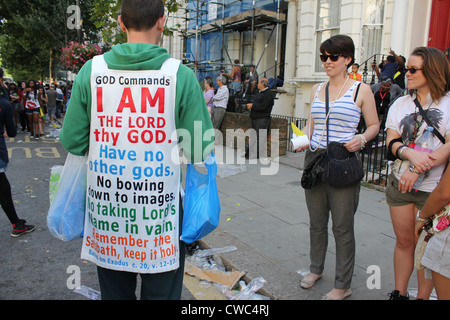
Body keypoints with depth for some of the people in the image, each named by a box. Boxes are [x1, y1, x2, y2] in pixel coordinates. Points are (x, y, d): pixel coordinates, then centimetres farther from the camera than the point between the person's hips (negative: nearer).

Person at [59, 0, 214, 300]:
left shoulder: (91, 70, -3)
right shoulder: (181, 75, -10)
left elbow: (72, 142, 0)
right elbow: (201, 151, -9)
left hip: (106, 209, 3)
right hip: (160, 215, -2)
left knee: (115, 292, 21)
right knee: (161, 293, 16)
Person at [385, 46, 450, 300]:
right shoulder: (401, 103, 10)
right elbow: (391, 141, 1)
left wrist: (417, 171, -21)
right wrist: (410, 153, -20)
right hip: (400, 183, 4)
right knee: (404, 241, 12)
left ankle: (423, 296, 22)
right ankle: (399, 293, 26)